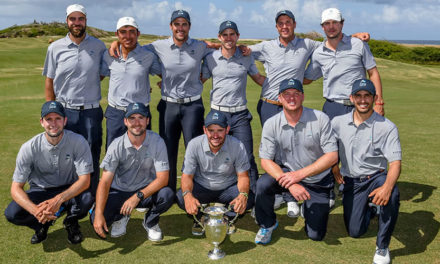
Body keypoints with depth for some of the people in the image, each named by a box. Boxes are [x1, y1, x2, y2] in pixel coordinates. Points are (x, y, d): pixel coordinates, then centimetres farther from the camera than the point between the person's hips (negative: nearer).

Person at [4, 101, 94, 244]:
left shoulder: (78, 142, -20)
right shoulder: (29, 148, -17)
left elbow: (84, 180, -23)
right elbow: (16, 188, -17)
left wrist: (58, 199, -40)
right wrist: (35, 210, -37)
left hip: (69, 190, -1)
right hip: (40, 191, 1)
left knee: (87, 199, -34)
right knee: (12, 213, -25)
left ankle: (71, 222, 2)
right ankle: (43, 223, 8)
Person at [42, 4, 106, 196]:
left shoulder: (98, 46, 3)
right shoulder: (55, 48, 3)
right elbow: (49, 83, 6)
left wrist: (89, 83, 1)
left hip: (91, 112, 0)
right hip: (64, 111, 0)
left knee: (91, 159, 5)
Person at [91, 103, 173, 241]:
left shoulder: (157, 142, -15)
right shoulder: (117, 145, -14)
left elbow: (163, 178, -19)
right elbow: (105, 182, -18)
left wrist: (137, 196, -31)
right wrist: (98, 214, -30)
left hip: (146, 190, 0)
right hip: (119, 192, 0)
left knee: (167, 195, -31)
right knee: (96, 220, -22)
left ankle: (150, 222, 3)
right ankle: (121, 217, 15)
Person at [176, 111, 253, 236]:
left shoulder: (237, 146, -18)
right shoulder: (194, 145, -18)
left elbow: (243, 176, -12)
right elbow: (187, 175, -15)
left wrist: (243, 195, -36)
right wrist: (187, 195, -39)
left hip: (228, 188, 0)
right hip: (201, 189, 0)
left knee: (249, 199, -29)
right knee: (181, 198, -30)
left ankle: (228, 218, 6)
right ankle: (200, 218, 6)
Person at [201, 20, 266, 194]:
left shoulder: (246, 57, 6)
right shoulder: (211, 58, 6)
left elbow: (258, 78, 17)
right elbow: (199, 80, 14)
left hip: (240, 114, 0)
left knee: (247, 158, -3)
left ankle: (256, 193, 7)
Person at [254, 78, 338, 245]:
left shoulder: (320, 119, -14)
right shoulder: (271, 124, -10)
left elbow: (332, 156, -16)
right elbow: (266, 160, -13)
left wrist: (300, 174, -26)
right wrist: (291, 184, -28)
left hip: (318, 182, 0)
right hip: (287, 174, 1)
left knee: (316, 235, -1)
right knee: (263, 184, -31)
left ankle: (308, 209, 34)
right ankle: (267, 224, -1)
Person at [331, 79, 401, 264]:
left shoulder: (387, 127, -12)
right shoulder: (338, 123, -1)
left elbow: (395, 163, -21)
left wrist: (387, 187, -39)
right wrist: (334, 170, 7)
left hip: (376, 177, -2)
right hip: (351, 180, 3)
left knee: (391, 195, -37)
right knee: (355, 232, -2)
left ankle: (382, 247, -17)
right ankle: (368, 209, 34)